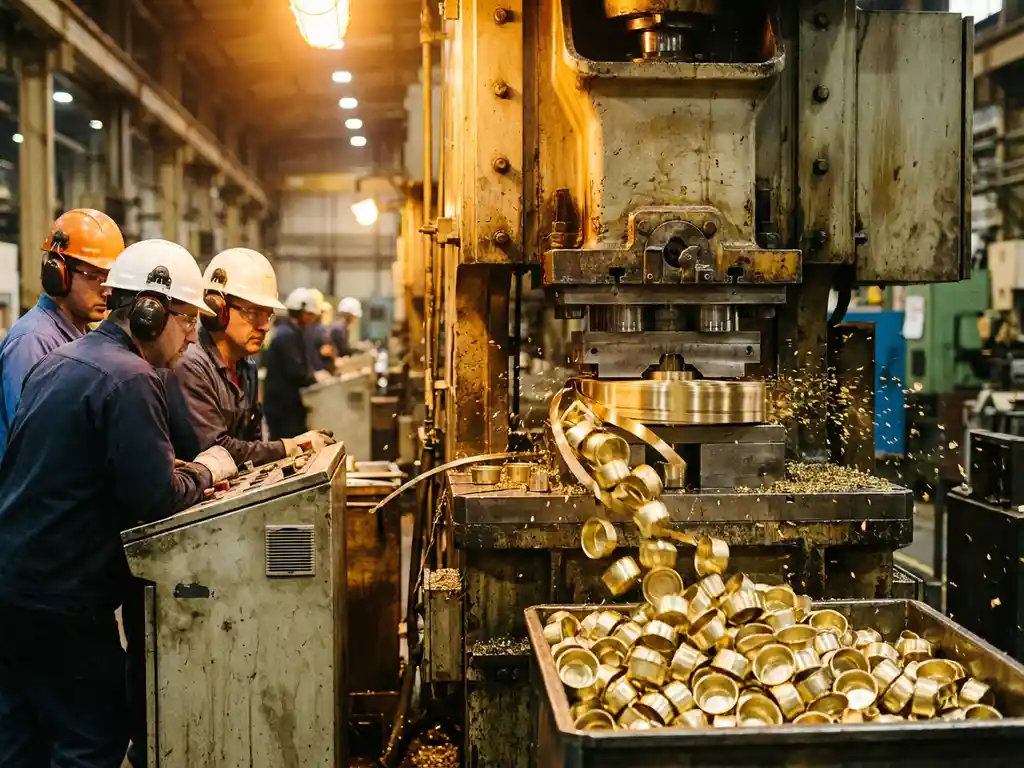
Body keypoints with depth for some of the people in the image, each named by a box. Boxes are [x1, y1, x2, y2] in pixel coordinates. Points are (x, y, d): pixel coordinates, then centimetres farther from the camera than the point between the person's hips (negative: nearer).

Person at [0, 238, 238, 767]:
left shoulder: (58, 361, 12)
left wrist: (184, 468, 10)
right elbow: (156, 499, -20)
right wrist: (206, 471, 0)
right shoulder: (130, 379, -17)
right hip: (60, 598, -9)